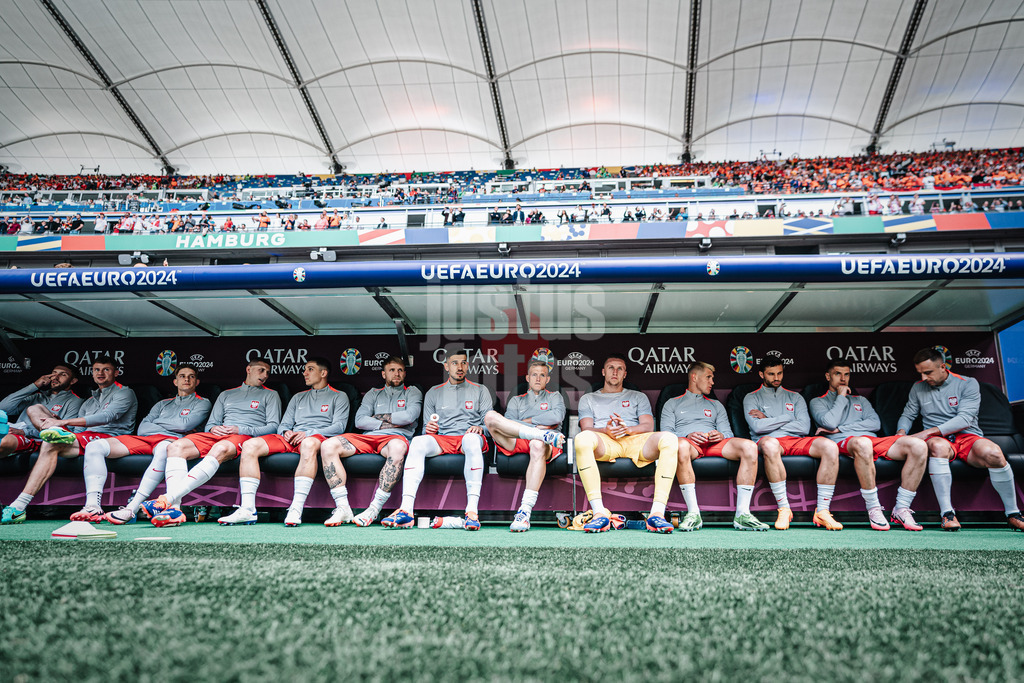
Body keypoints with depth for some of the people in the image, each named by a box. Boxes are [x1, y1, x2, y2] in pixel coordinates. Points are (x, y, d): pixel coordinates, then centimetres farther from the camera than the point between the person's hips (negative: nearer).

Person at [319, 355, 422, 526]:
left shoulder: (412, 392, 20)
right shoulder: (373, 394, 27)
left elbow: (409, 416, -2)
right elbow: (360, 421, 9)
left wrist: (379, 417, 6)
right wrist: (390, 424, 1)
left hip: (396, 436, -3)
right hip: (367, 437, 3)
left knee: (398, 446, -43)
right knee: (328, 446, -23)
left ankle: (374, 509, -37)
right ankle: (343, 507, -26)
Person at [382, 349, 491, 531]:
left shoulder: (480, 391, 19)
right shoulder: (433, 393, 23)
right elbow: (427, 427, 20)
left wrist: (480, 428, -13)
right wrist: (429, 429, -4)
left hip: (468, 438, -2)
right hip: (441, 438, 2)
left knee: (472, 438, -40)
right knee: (418, 441, -31)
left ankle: (472, 511, -45)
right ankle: (406, 511, -41)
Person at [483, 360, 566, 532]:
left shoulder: (554, 396, 30)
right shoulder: (516, 400, 32)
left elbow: (557, 416, 5)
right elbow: (507, 424, 11)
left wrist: (526, 421, 10)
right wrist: (539, 427, 0)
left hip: (546, 443, -2)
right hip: (516, 442, 2)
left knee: (538, 445, -42)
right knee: (490, 416, -25)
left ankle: (525, 511, -50)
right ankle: (543, 434, -32)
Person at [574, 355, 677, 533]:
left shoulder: (638, 397, 29)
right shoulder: (588, 398, 28)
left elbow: (648, 426, 12)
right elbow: (587, 428, 11)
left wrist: (627, 429, -11)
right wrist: (605, 430, -12)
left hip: (635, 441, 1)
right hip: (604, 442, -1)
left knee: (669, 438, -32)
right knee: (583, 438, -39)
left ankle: (657, 513, -38)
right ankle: (600, 512, -41)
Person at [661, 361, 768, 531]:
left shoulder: (716, 405, 35)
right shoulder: (672, 404, 25)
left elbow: (728, 433, 21)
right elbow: (666, 433, 9)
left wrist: (721, 435, -4)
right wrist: (688, 436, -11)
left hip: (715, 444, 3)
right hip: (689, 441, -3)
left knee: (749, 446, -29)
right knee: (681, 445, -43)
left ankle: (742, 514, -31)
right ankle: (693, 513, -39)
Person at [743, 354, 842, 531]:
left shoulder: (795, 397, 24)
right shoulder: (752, 398, 16)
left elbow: (804, 427, 6)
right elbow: (757, 427, -3)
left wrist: (768, 421, 3)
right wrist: (786, 418, 3)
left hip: (796, 441, 3)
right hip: (770, 441, -3)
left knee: (830, 447, -27)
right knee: (769, 444, -42)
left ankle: (822, 511, -25)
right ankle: (784, 509, -33)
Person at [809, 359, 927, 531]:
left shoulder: (860, 400, 34)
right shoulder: (818, 402, 21)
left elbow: (875, 423, 13)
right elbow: (830, 423, -2)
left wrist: (840, 429, 2)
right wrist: (841, 396, 10)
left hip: (874, 440, 5)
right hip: (843, 442, -5)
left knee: (918, 446, -24)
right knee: (862, 443, -45)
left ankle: (901, 509, -21)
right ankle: (873, 509, -32)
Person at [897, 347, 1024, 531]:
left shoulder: (968, 384, 1)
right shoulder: (918, 388, 13)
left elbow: (964, 419, -11)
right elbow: (907, 415, 20)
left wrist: (929, 432, -21)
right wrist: (901, 432, -5)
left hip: (968, 436, -1)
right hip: (938, 439, 1)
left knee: (993, 453, -35)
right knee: (938, 446, -39)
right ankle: (947, 513, -37)